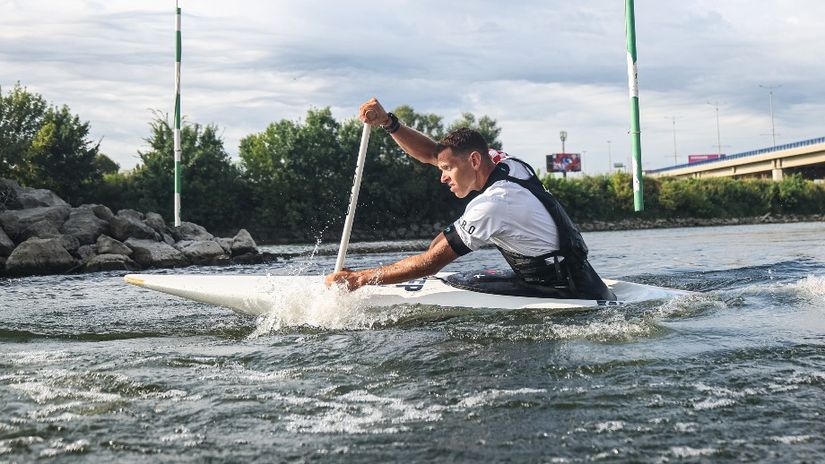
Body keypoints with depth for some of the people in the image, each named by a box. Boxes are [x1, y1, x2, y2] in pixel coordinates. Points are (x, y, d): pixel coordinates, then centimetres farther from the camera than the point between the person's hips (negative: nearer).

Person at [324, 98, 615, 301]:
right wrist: (388, 122, -6)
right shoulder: (505, 163, 1)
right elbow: (431, 154, 7)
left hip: (570, 299, -9)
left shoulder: (493, 204, -24)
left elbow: (429, 264, -23)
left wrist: (358, 279, -18)